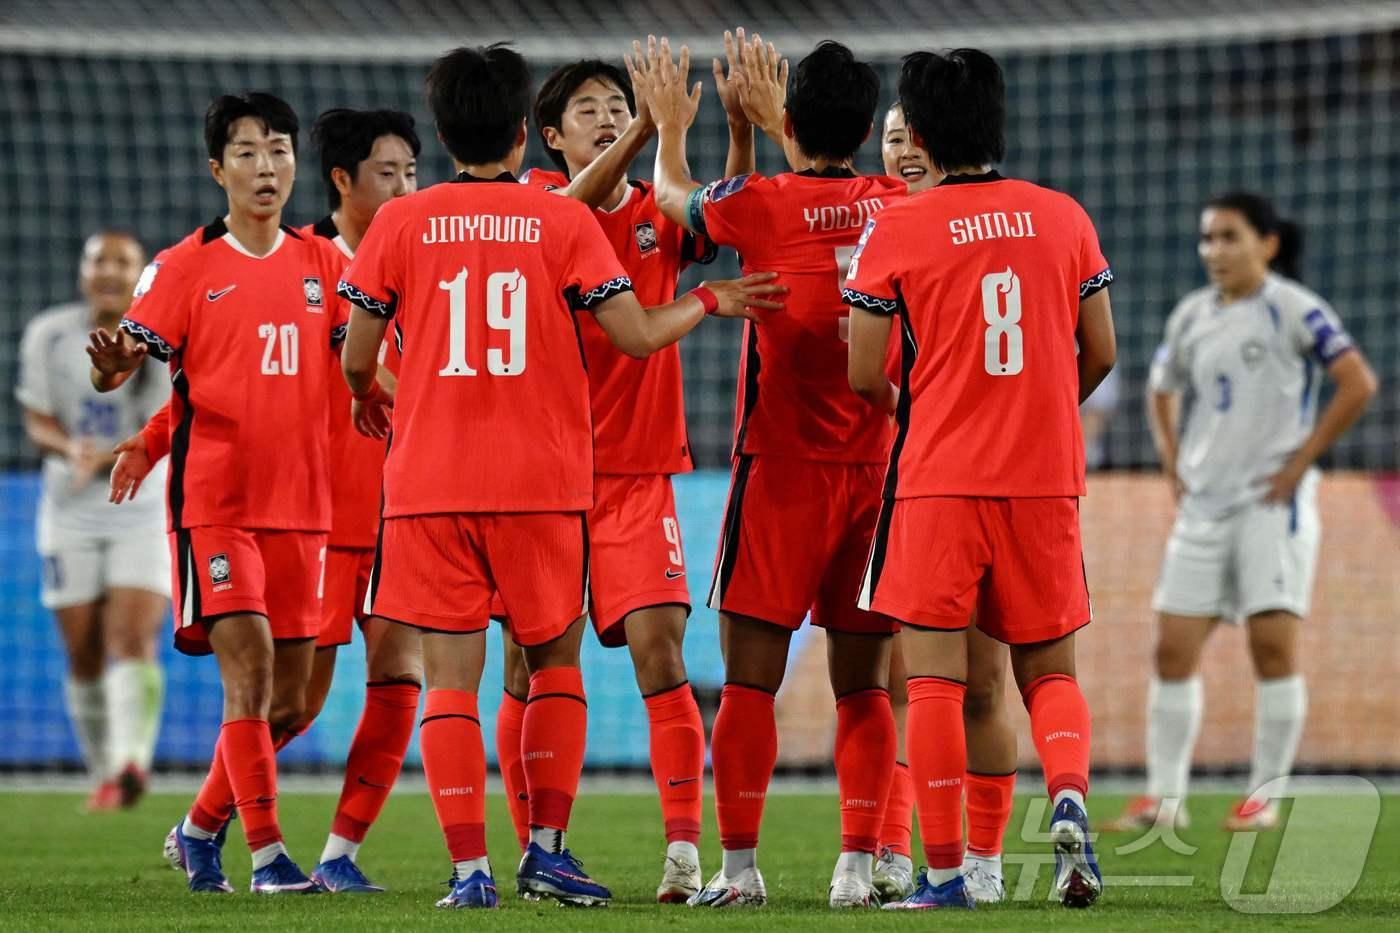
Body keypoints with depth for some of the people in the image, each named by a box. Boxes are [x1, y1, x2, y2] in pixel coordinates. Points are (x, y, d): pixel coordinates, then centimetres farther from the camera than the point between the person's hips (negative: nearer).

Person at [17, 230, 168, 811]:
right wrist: (69, 447, -22)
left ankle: (134, 761, -31)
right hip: (70, 515, 2)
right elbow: (38, 422, 1)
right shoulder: (49, 335, 0)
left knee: (134, 641, -18)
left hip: (146, 509, -2)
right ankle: (103, 773, 17)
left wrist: (105, 458, -29)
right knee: (85, 656, 4)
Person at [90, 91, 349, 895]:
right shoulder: (186, 266, -1)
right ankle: (267, 852, -12)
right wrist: (113, 365, -29)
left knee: (288, 701, 6)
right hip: (214, 500, -4)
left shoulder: (322, 262, 9)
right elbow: (119, 368, -5)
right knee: (248, 665, -16)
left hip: (300, 504, 5)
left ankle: (201, 828, 25)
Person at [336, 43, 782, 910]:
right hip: (542, 481, 0)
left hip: (429, 481, 0)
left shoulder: (400, 223, 1)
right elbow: (637, 336, -2)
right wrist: (710, 301, 17)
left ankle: (471, 866, -5)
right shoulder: (564, 220, -1)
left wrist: (368, 397, 28)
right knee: (556, 661, 15)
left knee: (451, 673, 2)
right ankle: (548, 847, 8)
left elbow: (357, 357, 4)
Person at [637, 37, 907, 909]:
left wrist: (671, 127, 33)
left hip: (783, 469, -3)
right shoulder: (897, 205, 3)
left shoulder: (763, 205, -7)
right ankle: (858, 865, 1)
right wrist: (772, 117, 39)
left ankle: (740, 867, 0)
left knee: (751, 678, 1)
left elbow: (675, 196, 15)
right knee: (864, 684, 6)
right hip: (877, 468, 3)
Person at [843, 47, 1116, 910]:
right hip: (1045, 480, 3)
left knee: (934, 676, 2)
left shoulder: (896, 231, -4)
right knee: (1049, 670, 12)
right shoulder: (1064, 217, 5)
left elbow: (865, 376, -4)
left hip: (937, 480, -3)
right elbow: (1100, 353, 10)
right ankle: (1070, 793, -16)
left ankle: (945, 871, -2)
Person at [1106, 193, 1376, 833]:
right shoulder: (1191, 316, 11)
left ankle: (1265, 796, -1)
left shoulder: (1293, 310, -7)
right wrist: (1173, 466, 14)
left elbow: (1358, 383, -14)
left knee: (1273, 641, -9)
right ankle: (1164, 797, 5)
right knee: (1174, 648, 0)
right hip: (1202, 505, 6)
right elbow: (1161, 390, 28)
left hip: (1272, 500, -6)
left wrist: (1300, 461, -13)